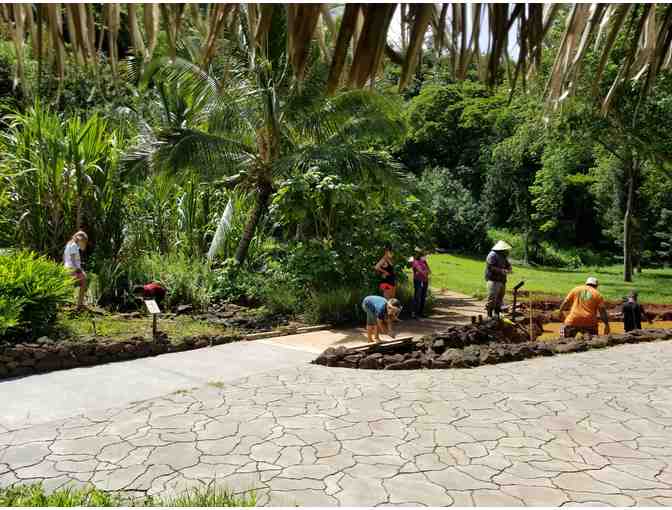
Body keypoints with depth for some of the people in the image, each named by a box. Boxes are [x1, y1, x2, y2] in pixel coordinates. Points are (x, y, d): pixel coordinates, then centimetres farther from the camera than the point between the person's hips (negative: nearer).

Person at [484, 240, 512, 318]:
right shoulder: (492, 255, -12)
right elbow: (491, 267, -20)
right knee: (492, 299, -11)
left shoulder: (503, 256, 17)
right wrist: (501, 271, -22)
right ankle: (489, 316, -8)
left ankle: (497, 315, 21)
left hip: (502, 281, 9)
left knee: (499, 299, 13)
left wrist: (508, 269, 0)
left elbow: (508, 265, 23)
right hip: (493, 281, -9)